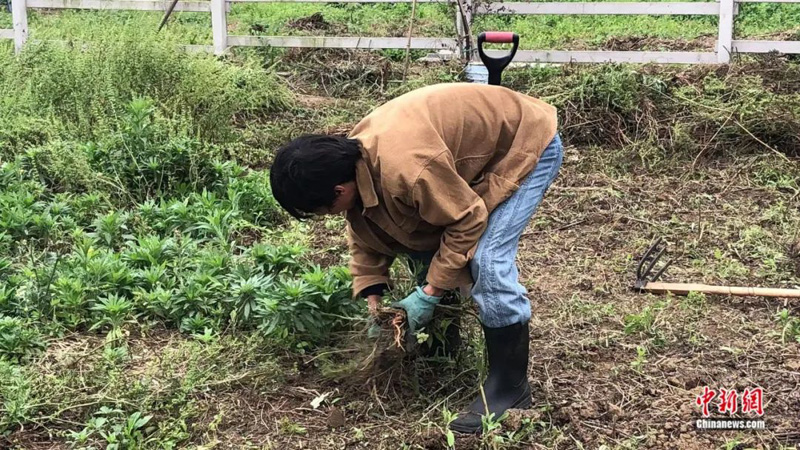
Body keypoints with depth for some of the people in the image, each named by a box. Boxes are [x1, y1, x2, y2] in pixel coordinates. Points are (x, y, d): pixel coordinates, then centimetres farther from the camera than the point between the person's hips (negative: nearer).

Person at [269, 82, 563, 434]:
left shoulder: (403, 168, -39)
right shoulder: (354, 156, -9)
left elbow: (467, 221, -28)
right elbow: (365, 228, 5)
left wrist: (429, 293, -20)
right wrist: (372, 296, -2)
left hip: (527, 145, -9)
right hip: (484, 143, 9)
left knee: (487, 260, -19)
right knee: (425, 239, 10)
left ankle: (510, 386, -7)